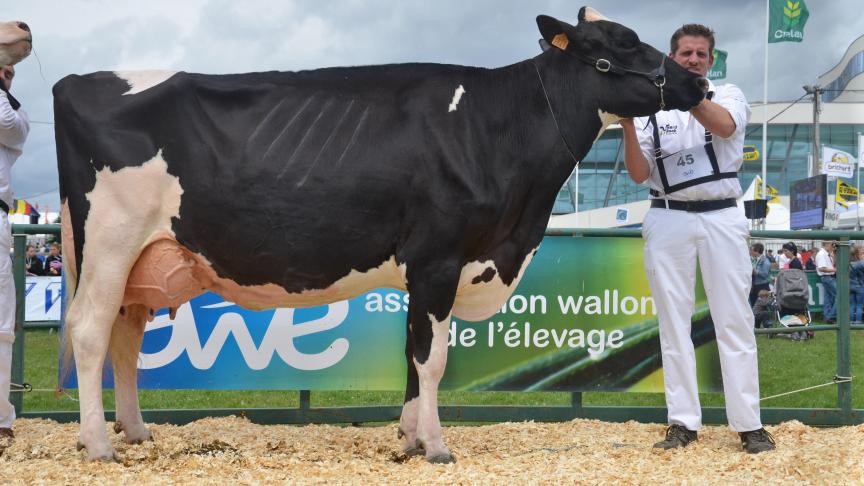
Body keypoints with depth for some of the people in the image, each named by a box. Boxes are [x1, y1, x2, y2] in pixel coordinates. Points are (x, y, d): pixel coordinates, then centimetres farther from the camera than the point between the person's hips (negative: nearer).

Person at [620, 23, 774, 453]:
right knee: (674, 321, 3)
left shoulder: (728, 95, 4)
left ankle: (748, 424, 3)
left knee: (735, 320, 0)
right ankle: (683, 423, 9)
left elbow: (723, 125, -21)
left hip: (722, 218, -1)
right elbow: (639, 175, -1)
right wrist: (628, 126, -16)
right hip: (668, 220, 1)